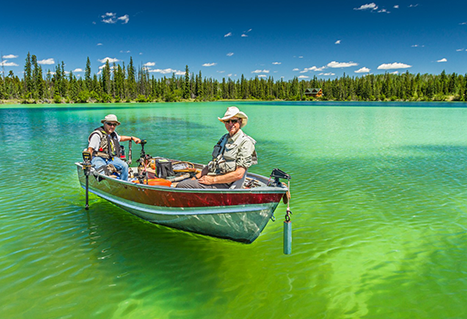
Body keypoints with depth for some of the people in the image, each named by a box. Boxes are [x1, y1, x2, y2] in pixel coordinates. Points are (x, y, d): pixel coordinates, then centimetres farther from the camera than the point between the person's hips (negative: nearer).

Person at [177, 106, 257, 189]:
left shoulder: (246, 142, -9)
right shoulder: (224, 138, 17)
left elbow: (239, 174, -17)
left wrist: (213, 180, -16)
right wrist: (195, 178, 7)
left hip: (224, 185, -8)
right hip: (211, 177, 8)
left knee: (181, 186, -17)